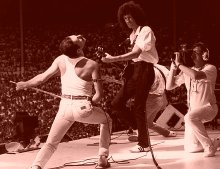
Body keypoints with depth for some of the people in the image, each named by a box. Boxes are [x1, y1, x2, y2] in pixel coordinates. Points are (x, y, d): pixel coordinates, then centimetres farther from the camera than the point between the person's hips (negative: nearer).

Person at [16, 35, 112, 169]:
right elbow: (99, 93, -9)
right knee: (106, 120, 28)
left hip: (65, 107, 3)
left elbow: (43, 77, 7)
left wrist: (26, 84, 24)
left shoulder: (61, 60, 1)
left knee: (50, 144, 15)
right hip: (82, 108, -3)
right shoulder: (92, 65, -9)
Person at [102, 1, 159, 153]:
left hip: (144, 70, -9)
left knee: (138, 107, -7)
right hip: (134, 70, 9)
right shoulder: (133, 34, 17)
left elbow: (137, 53, -21)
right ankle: (141, 128, 16)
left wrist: (113, 59, -26)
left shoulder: (146, 31, -10)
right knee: (117, 104, 2)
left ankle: (144, 143, 4)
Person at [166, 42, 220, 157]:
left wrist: (179, 64, -24)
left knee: (190, 117, -39)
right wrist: (173, 67, -7)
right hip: (193, 110, 6)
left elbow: (196, 75, -35)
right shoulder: (187, 71, 4)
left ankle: (209, 146, -24)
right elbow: (169, 86, 4)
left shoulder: (210, 69, -13)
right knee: (190, 148, 0)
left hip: (208, 107, -6)